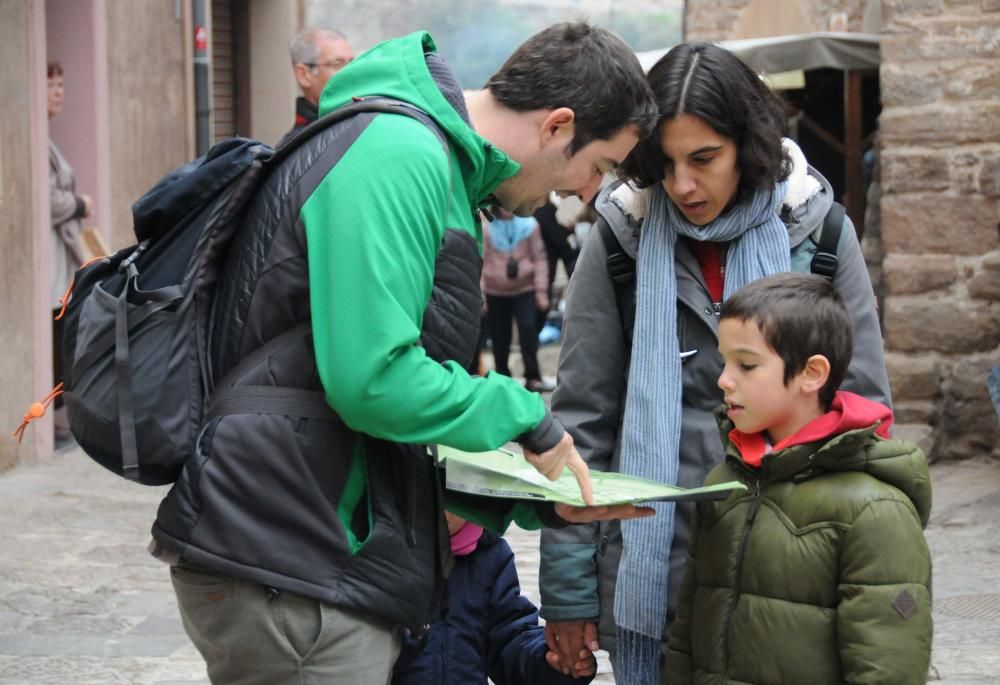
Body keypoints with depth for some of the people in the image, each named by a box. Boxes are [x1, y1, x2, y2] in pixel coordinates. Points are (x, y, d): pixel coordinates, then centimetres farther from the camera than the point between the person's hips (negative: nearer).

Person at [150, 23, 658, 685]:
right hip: (285, 577, -10)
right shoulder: (399, 155, -15)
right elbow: (373, 380, -24)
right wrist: (524, 416, -10)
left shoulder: (442, 165, 18)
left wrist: (541, 499, 11)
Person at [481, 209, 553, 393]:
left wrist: (541, 290, -5)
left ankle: (533, 378, -8)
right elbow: (482, 262, -2)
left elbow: (539, 259, -2)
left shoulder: (529, 225, -4)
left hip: (525, 289, -1)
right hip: (496, 292, 1)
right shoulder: (487, 228, -5)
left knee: (528, 329, -13)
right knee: (500, 338, 6)